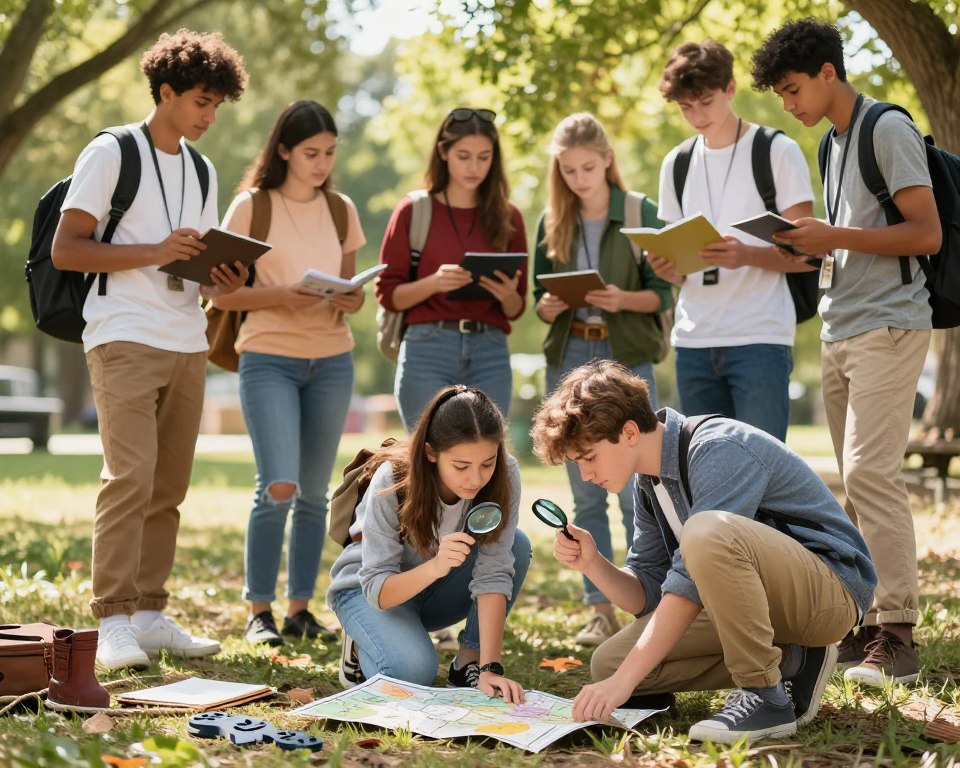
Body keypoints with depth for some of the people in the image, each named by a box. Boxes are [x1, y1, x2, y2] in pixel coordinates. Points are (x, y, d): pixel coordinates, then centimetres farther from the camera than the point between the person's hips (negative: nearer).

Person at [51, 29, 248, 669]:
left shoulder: (202, 172, 19)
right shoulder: (111, 154, -2)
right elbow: (65, 250, -8)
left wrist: (224, 283, 0)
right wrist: (154, 253, -16)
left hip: (188, 344, 7)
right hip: (125, 341, -7)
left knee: (169, 487, 6)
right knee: (130, 477, -15)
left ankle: (150, 614, 12)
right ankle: (112, 623, -13)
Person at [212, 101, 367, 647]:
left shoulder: (341, 211, 10)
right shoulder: (251, 208, -2)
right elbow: (222, 293, -4)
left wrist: (350, 301, -7)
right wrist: (283, 296, -20)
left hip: (332, 361, 4)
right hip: (269, 359, -4)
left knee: (315, 493, 6)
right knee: (279, 488, -13)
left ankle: (301, 608, 16)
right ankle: (260, 611, 0)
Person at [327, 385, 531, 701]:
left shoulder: (504, 476, -25)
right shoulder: (392, 484, -31)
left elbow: (493, 573, -29)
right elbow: (377, 590, -31)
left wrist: (490, 668, -38)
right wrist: (434, 566, -51)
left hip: (437, 590, 3)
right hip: (369, 589, -3)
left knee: (517, 546, -26)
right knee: (413, 672, -33)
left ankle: (469, 663, -10)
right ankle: (361, 649, 2)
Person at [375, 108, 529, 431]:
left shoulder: (508, 217, 10)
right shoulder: (414, 211, 4)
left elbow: (516, 309, 12)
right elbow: (388, 295, 2)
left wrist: (507, 294, -11)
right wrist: (434, 283, -16)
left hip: (490, 355, 2)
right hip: (427, 351, -2)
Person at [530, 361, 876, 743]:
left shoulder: (719, 450, -22)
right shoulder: (648, 481, 7)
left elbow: (690, 585, -29)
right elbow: (649, 595, 8)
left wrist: (624, 680, -30)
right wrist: (591, 563, -11)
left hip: (830, 587, -9)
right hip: (753, 600, 9)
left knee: (708, 531, -36)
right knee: (608, 664, -2)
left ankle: (766, 696, -21)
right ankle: (787, 663, 1)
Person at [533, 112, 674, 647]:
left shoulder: (642, 213, 0)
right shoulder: (553, 222, 10)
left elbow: (664, 293, -2)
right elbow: (540, 297, 13)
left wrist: (624, 300, -20)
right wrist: (547, 306, -10)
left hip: (627, 357, -4)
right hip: (569, 357, 4)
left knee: (636, 491, -8)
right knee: (586, 496, 6)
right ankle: (602, 612, 12)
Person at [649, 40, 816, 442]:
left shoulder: (778, 152, 0)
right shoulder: (676, 164, 15)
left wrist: (746, 255, -21)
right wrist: (667, 268, -5)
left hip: (760, 338, -5)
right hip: (693, 341, 5)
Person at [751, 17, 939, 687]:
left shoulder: (888, 129, -8)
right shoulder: (833, 143, 19)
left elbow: (926, 234, -14)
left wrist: (834, 236, -18)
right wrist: (803, 244, 6)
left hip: (888, 327, -9)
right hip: (840, 333, 9)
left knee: (870, 472, -15)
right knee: (859, 480, 6)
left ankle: (899, 635, -13)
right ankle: (871, 624, 9)